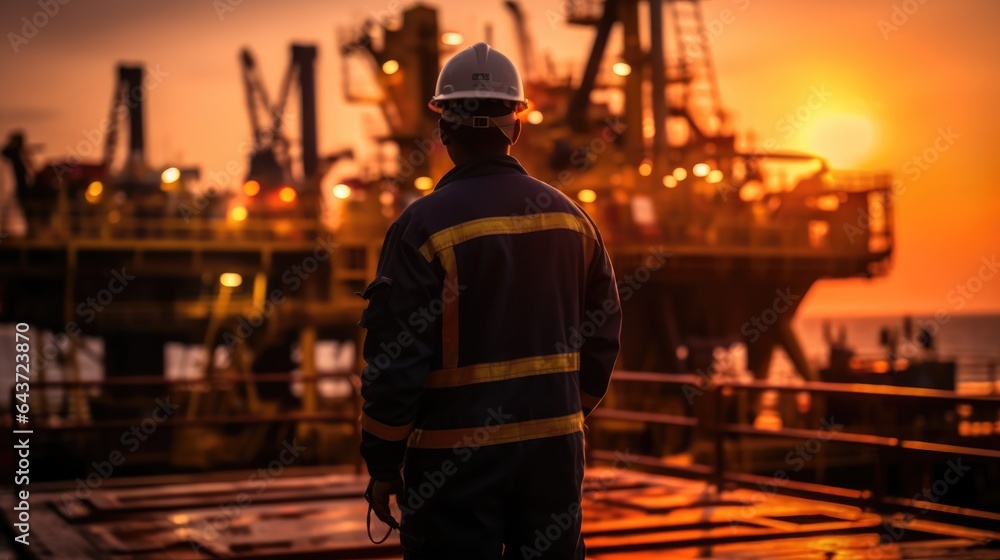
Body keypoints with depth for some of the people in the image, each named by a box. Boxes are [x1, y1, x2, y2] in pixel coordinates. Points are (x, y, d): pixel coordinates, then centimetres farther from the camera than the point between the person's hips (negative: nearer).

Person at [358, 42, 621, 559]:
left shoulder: (424, 224, -11)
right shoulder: (570, 217, 4)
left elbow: (395, 360, -12)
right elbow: (601, 338, 10)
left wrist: (382, 464, -3)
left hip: (457, 453, -4)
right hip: (556, 446, 5)